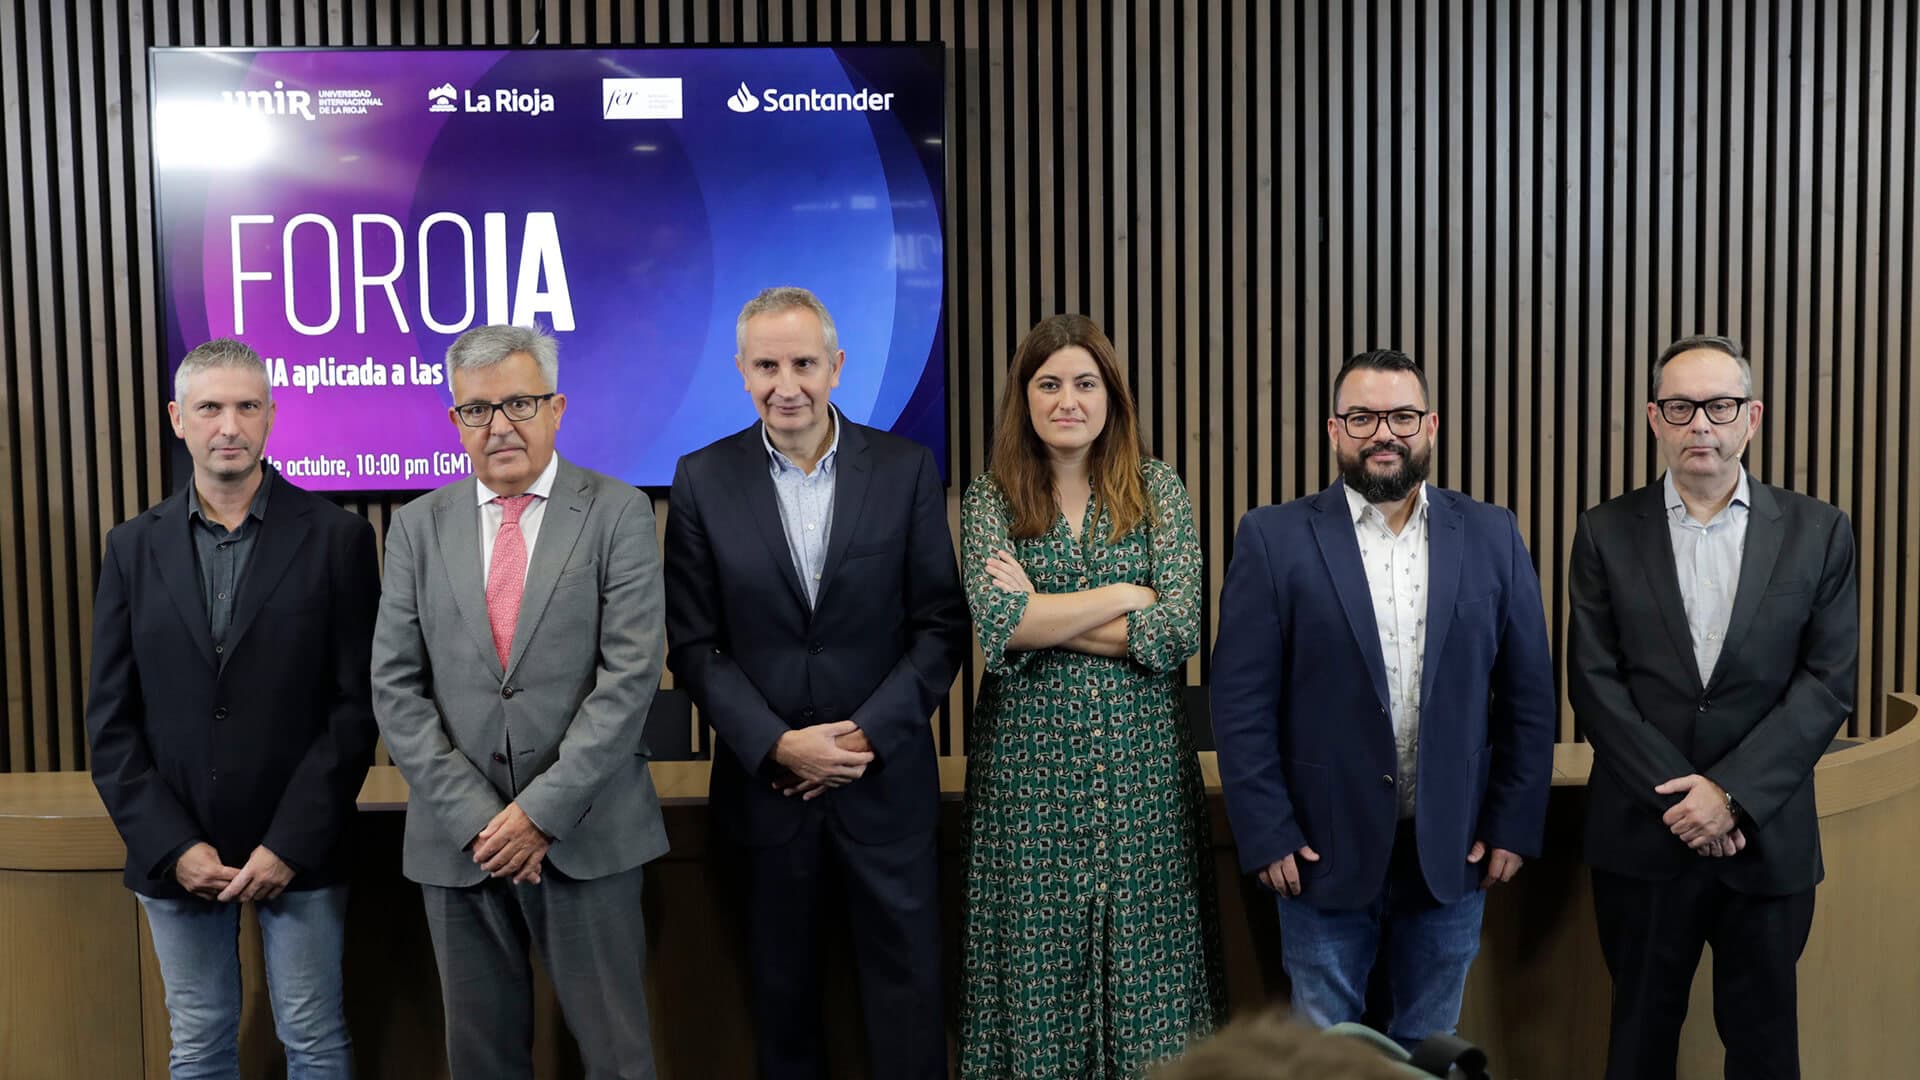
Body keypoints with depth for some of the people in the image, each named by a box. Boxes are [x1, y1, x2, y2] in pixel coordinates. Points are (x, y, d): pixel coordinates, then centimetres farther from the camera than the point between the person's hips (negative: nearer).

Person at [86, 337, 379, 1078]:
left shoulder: (336, 537, -4)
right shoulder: (134, 548, 4)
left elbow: (357, 706, -7)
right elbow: (111, 719, 3)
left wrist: (291, 843, -12)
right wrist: (173, 845, -7)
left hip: (300, 850, -2)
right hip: (175, 853, 3)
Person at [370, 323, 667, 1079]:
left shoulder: (617, 513, -2)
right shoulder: (419, 526, 7)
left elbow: (631, 674, -10)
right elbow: (396, 688, 2)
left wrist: (543, 810, -14)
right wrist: (476, 815, -8)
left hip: (586, 833, -2)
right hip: (459, 838, 3)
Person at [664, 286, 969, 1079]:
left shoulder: (906, 469, -2)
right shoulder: (703, 479, -1)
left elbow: (941, 626, -2)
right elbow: (694, 644, -2)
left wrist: (869, 735, -12)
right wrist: (779, 745, -12)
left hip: (885, 778, 0)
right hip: (765, 779, 1)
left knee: (906, 987, 6)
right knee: (783, 993, 13)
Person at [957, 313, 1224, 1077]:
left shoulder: (1157, 488, 3)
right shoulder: (989, 498, 2)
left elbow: (1180, 629, -9)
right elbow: (996, 627, -13)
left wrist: (1042, 614, -10)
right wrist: (1124, 596, -11)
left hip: (1143, 763, 1)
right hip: (1030, 764, 0)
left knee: (1144, 953, 5)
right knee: (1038, 955, 5)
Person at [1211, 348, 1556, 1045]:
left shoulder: (1492, 537, 2)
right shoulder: (1275, 539, -5)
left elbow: (1529, 696, 4)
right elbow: (1242, 704, -7)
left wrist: (1513, 826, 1)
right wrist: (1267, 836, -10)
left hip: (1452, 853, 2)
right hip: (1323, 850, -2)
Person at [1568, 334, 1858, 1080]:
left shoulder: (1817, 533, 1)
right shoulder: (1606, 534, 0)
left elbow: (1829, 683, -5)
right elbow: (1594, 682, -5)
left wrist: (1733, 794, -14)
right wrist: (1678, 796, -13)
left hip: (1767, 837, 0)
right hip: (1641, 836, 0)